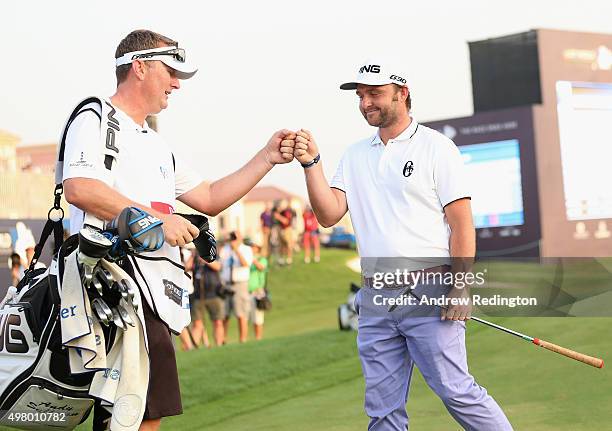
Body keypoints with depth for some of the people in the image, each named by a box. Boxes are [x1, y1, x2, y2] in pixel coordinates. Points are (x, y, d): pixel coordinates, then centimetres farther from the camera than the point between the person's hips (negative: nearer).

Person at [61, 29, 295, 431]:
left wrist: (266, 158, 22)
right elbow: (79, 189, -17)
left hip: (153, 293, 9)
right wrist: (157, 219, -16)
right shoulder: (95, 119, 0)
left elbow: (209, 199, 30)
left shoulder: (157, 145, 28)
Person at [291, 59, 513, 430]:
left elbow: (461, 222, -5)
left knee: (456, 392, -11)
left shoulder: (435, 147, 1)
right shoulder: (355, 155, 16)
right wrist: (312, 163, -7)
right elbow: (329, 215, 5)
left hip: (430, 294, -5)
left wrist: (461, 288, -14)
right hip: (375, 298, 5)